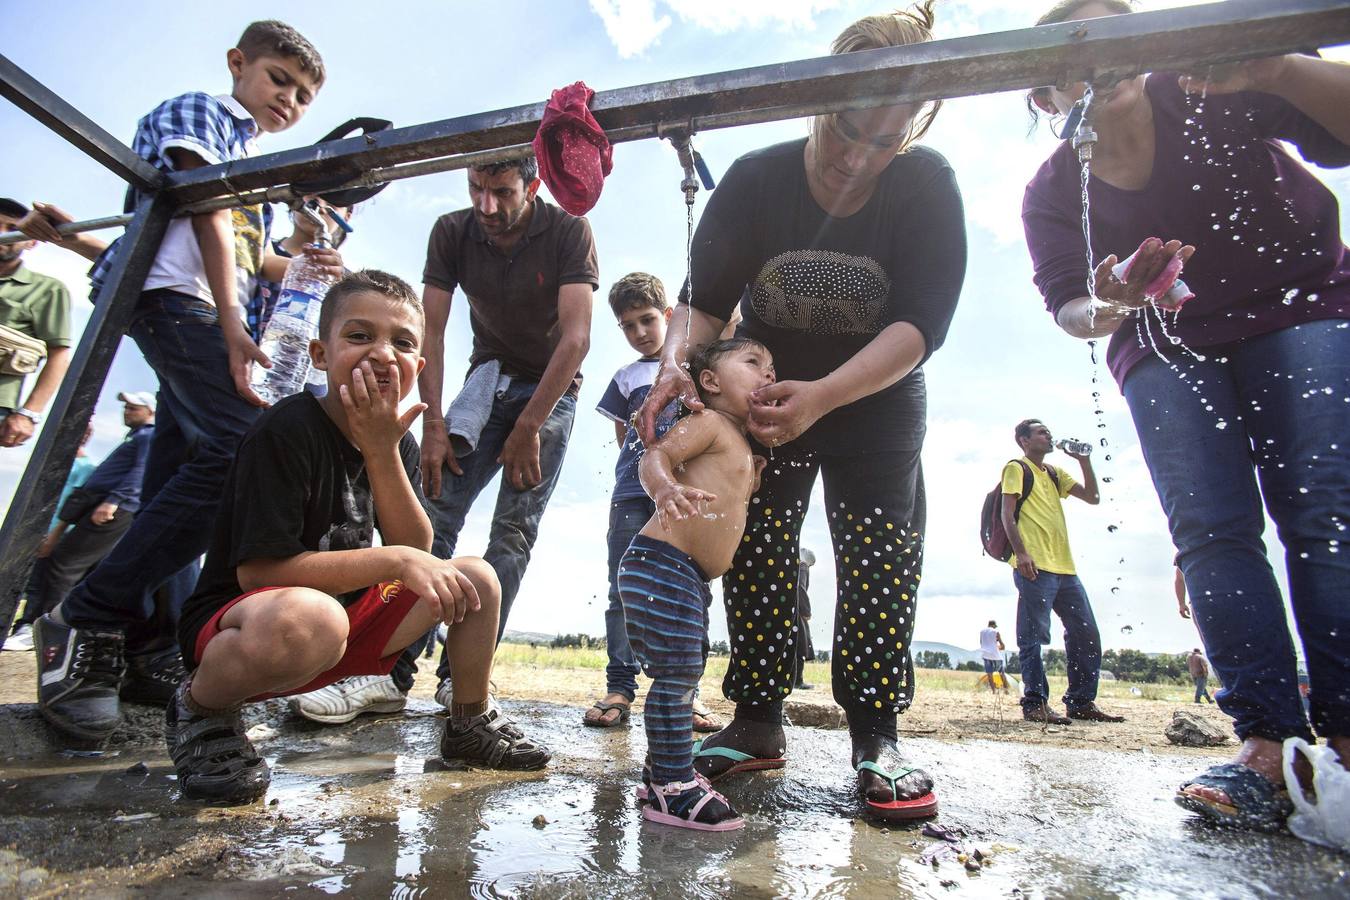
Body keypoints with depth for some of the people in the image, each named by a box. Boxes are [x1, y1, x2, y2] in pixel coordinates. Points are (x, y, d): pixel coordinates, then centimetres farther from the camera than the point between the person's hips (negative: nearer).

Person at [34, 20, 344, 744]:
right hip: (175, 294, -9)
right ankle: (89, 621, -19)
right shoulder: (200, 112, 9)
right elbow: (206, 214, -7)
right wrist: (230, 324, -19)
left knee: (179, 477, 4)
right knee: (248, 445, -26)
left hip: (206, 316, 9)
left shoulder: (254, 163, 33)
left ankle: (145, 641, 10)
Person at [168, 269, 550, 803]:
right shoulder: (286, 431, -20)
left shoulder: (397, 445, 2)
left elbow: (419, 556, -8)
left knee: (475, 578, 1)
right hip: (235, 626, -7)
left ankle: (469, 724, 18)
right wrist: (394, 561, -26)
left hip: (348, 617, 7)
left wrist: (383, 451, -19)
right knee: (308, 616, -41)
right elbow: (259, 569, -25)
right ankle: (201, 708, -6)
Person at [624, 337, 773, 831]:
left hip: (694, 579, 10)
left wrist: (757, 476, 21)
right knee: (676, 675, -9)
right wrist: (665, 489, -39)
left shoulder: (744, 450, 23)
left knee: (683, 677, 16)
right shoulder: (709, 421, -5)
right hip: (661, 563, -10)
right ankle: (673, 789, 1)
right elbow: (656, 456, -19)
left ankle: (663, 772, 28)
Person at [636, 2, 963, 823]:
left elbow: (922, 324, -24)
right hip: (763, 394, 1)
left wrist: (822, 394, -38)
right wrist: (678, 361, -37)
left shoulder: (927, 185, -16)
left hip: (876, 402, -1)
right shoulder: (756, 180, -14)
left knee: (879, 559, -11)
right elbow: (704, 300, -14)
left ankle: (875, 739, -2)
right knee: (755, 552, -4)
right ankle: (758, 724, 5)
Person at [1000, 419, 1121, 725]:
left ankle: (1081, 701, 17)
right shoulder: (1016, 468, 2)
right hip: (1035, 566, -8)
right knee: (1033, 636, -8)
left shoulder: (1055, 473, 25)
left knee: (1087, 634, 8)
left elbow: (1093, 498, 21)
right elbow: (1007, 514, -8)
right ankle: (1035, 703, -4)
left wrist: (1084, 460, 13)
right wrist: (1020, 553, -20)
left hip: (1064, 567, 8)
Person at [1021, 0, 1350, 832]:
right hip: (1167, 349, 1)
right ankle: (1269, 742, -14)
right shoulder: (1053, 192, -4)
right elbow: (1067, 307, -8)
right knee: (1211, 528, -14)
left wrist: (1272, 68, -30)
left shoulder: (1215, 93, -7)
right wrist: (1106, 311, -31)